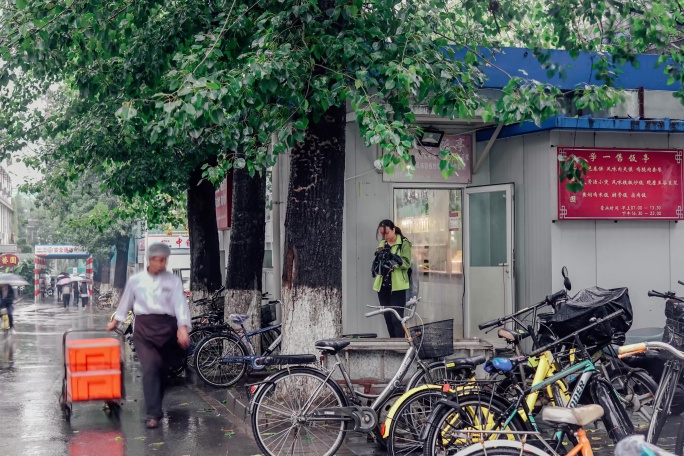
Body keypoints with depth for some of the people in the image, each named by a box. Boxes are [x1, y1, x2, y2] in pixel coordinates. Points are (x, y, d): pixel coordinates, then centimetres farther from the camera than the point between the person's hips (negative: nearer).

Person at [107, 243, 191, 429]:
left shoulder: (173, 280, 2)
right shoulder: (136, 280, 6)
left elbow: (180, 303, -8)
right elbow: (126, 302, 20)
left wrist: (183, 327, -22)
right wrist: (116, 321, 30)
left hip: (167, 327, 0)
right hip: (144, 327, 0)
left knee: (162, 370, 8)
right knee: (150, 368, -16)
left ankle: (154, 408, 29)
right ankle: (153, 414, -18)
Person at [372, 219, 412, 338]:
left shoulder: (404, 243, -4)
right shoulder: (382, 244, 14)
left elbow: (406, 263, -13)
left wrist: (392, 257, -25)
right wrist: (379, 255, 0)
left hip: (397, 286, -6)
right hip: (383, 285, 6)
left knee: (396, 319, -11)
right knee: (388, 318, 10)